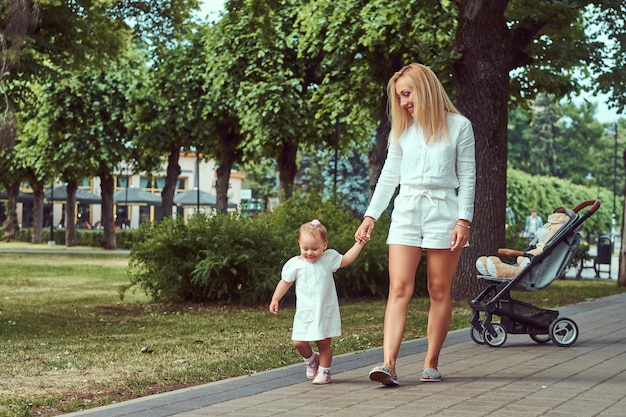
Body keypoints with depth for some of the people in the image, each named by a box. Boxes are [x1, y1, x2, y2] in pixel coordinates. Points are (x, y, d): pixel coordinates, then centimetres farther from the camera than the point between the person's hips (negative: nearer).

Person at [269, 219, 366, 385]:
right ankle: (311, 359, 30)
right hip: (305, 313, 0)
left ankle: (324, 370, 20)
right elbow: (285, 282, 7)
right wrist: (275, 299, 5)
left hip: (326, 312, 0)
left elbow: (345, 260, 14)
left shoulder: (329, 258, 0)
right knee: (299, 343, -1)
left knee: (323, 343, 1)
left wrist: (359, 244, 8)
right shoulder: (295, 264, -4)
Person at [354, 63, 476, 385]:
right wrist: (370, 216, 10)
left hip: (443, 211, -2)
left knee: (439, 291, 2)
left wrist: (464, 220, -8)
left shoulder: (458, 126, 3)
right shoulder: (402, 129, 14)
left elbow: (467, 177, 1)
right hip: (406, 210, 3)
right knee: (399, 289, -9)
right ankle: (388, 364, -19)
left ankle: (431, 363, 8)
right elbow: (389, 175, 16)